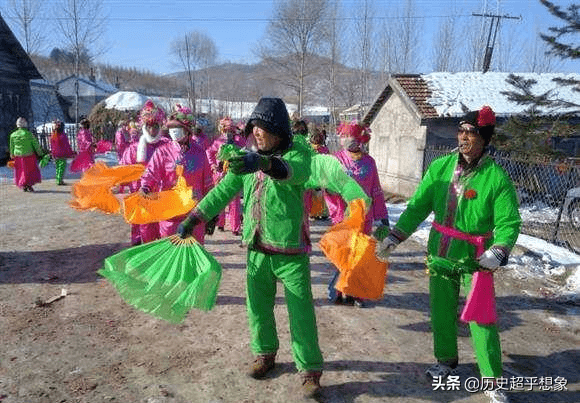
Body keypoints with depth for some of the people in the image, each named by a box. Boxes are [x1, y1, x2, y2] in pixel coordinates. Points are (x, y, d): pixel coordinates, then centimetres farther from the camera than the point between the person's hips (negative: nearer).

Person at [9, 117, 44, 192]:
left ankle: (23, 186, 16)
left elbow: (12, 147, 10)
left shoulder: (13, 135, 1)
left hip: (18, 156, 4)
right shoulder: (28, 134, -11)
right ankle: (29, 184, -6)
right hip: (29, 156, -4)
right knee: (31, 170, 6)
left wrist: (12, 157, 22)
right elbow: (36, 145, -7)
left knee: (20, 171, 15)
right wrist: (40, 154, 4)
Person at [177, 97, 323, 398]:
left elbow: (295, 171, -34)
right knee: (258, 306, 15)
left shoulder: (297, 153, -10)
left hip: (290, 249, -5)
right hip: (257, 248, 5)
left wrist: (264, 163, -53)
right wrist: (193, 218, 3)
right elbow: (223, 190, 7)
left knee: (301, 313, 0)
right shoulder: (248, 158, 6)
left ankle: (310, 371, 17)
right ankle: (265, 353, 38)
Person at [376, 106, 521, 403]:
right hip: (440, 256, 4)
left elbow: (508, 222, -12)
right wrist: (394, 237, -3)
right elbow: (418, 206, 1)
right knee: (441, 314, 16)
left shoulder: (496, 177, -13)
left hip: (475, 262, -3)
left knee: (480, 321, 1)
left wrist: (497, 252, -29)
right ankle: (447, 361, 39)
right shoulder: (440, 167, -3)